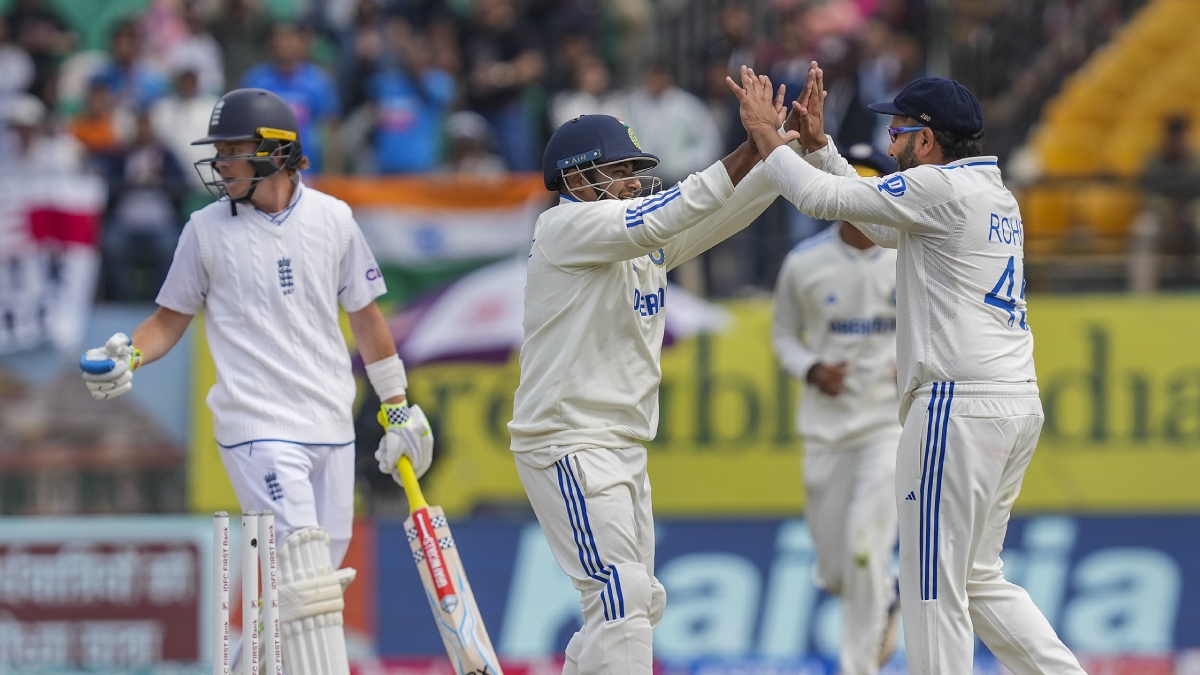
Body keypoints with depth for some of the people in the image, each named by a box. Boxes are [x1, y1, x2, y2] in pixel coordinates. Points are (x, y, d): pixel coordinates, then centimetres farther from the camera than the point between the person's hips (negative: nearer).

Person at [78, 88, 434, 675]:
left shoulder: (332, 219, 5)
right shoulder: (206, 230, 2)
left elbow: (365, 317, 13)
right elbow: (171, 318, 9)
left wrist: (398, 408, 14)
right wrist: (127, 356, -11)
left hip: (332, 427, 3)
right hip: (258, 427, -3)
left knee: (323, 575, 5)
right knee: (303, 569, -16)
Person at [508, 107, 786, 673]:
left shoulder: (642, 235, 14)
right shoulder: (567, 225, -11)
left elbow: (728, 211, 7)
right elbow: (666, 217, -24)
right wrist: (753, 148, -27)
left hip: (623, 446, 10)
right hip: (569, 447, -10)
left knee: (638, 603, 13)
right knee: (621, 596, -18)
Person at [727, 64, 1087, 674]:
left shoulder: (943, 187, -10)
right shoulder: (993, 195, 18)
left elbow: (824, 198, -9)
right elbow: (880, 225, 29)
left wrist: (765, 133, 6)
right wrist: (816, 141, 26)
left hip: (961, 403, -10)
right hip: (1016, 404, 10)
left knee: (934, 587, -6)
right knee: (978, 578, 17)